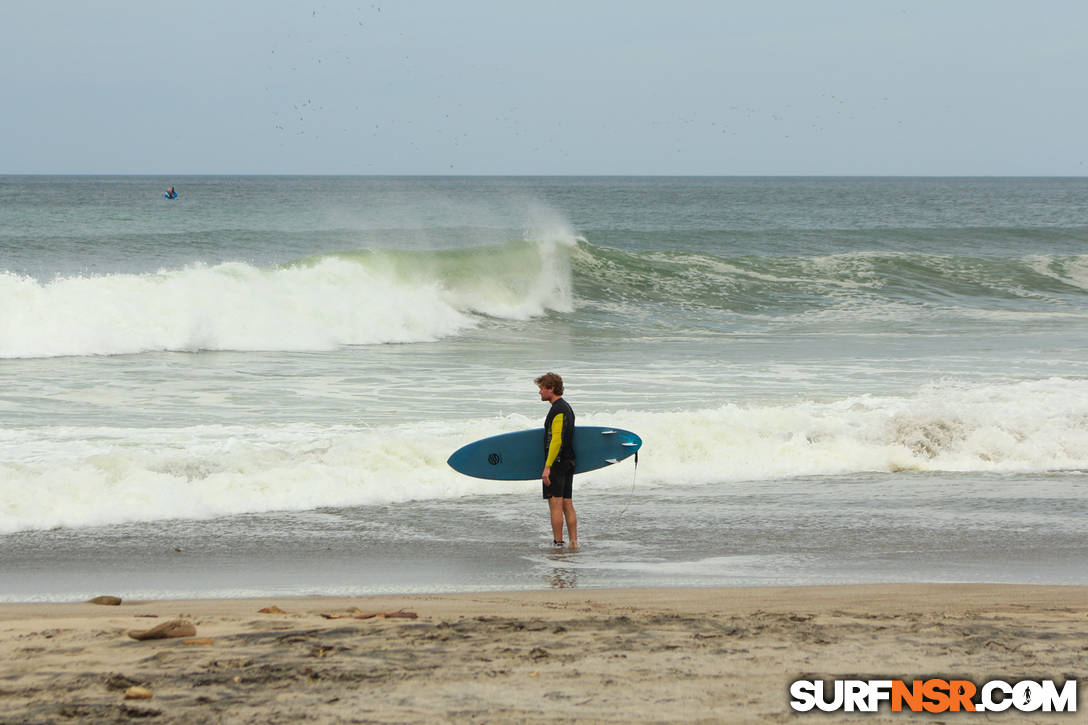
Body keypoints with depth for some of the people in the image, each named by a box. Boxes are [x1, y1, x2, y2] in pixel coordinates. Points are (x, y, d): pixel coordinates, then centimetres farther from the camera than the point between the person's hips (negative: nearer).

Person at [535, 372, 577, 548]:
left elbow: (556, 440, -22)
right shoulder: (567, 407, 17)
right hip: (569, 463, 10)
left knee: (555, 505, -6)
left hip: (557, 462, -10)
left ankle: (558, 543, -6)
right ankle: (574, 542, 9)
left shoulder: (558, 410, -15)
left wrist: (547, 467, -24)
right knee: (567, 505, 10)